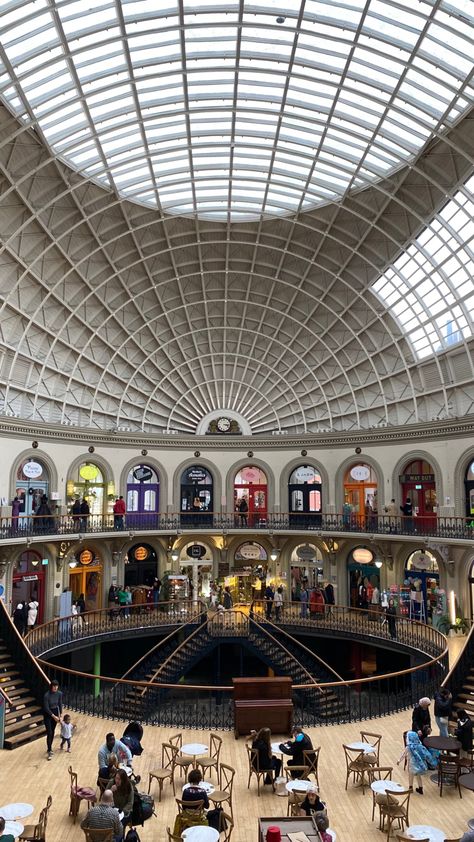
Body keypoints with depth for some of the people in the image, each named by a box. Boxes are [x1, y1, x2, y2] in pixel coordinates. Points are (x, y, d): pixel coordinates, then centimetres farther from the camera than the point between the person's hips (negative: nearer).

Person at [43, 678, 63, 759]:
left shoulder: (59, 693, -12)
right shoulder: (46, 695, -26)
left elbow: (60, 704, 0)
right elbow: (46, 708, -20)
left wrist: (60, 716, 0)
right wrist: (54, 716, -18)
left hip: (55, 712, 4)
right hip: (47, 713, -4)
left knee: (53, 731, 14)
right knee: (49, 733, -6)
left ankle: (50, 748, 31)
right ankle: (49, 751, 3)